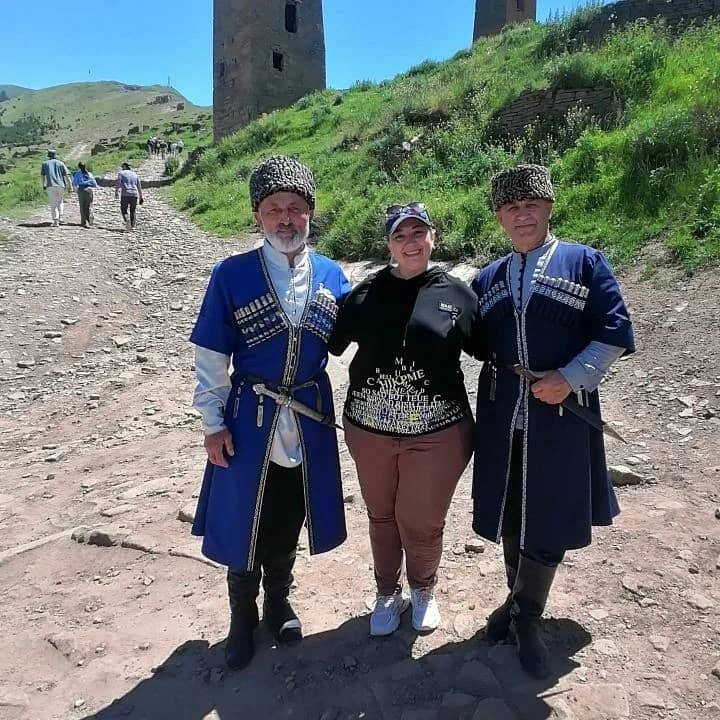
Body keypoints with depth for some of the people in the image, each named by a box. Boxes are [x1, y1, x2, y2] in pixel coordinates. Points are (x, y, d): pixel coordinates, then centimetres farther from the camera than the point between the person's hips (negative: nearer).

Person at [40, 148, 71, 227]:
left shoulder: (45, 163, 12)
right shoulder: (61, 163, 11)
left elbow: (42, 176, 8)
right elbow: (67, 175, 4)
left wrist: (43, 186, 18)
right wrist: (69, 187, 4)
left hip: (51, 186, -1)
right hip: (61, 186, 1)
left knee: (53, 204, -1)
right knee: (60, 201, 22)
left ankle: (55, 221, -10)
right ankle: (60, 217, 14)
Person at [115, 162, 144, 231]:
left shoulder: (121, 173, 6)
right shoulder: (135, 174, 18)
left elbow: (118, 184, -6)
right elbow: (139, 187, 15)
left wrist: (116, 193, -7)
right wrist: (141, 197, 17)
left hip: (125, 194, -3)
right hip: (134, 194, 3)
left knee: (124, 210, 5)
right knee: (133, 211, 14)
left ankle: (127, 221, -20)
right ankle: (132, 226, 12)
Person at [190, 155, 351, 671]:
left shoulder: (332, 275, 0)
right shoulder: (231, 275, -8)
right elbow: (210, 358, -5)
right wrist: (214, 423, -5)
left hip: (308, 421, 2)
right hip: (249, 420, -2)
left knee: (288, 522, 18)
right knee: (242, 525, 12)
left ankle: (278, 601, 44)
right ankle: (243, 616, 38)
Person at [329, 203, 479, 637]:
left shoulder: (457, 294, -2)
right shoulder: (366, 293, 0)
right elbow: (331, 343, 5)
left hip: (438, 433, -1)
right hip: (369, 429, 2)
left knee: (421, 523, 11)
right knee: (382, 517, 18)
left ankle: (423, 591, 43)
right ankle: (388, 593, 43)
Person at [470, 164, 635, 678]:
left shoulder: (585, 262, 0)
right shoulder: (487, 279, 11)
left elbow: (615, 331, -6)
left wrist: (569, 377, -16)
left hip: (561, 414, -3)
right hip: (502, 414, 3)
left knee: (550, 519, 5)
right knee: (510, 513, 14)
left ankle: (525, 614, 26)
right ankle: (522, 602, 38)